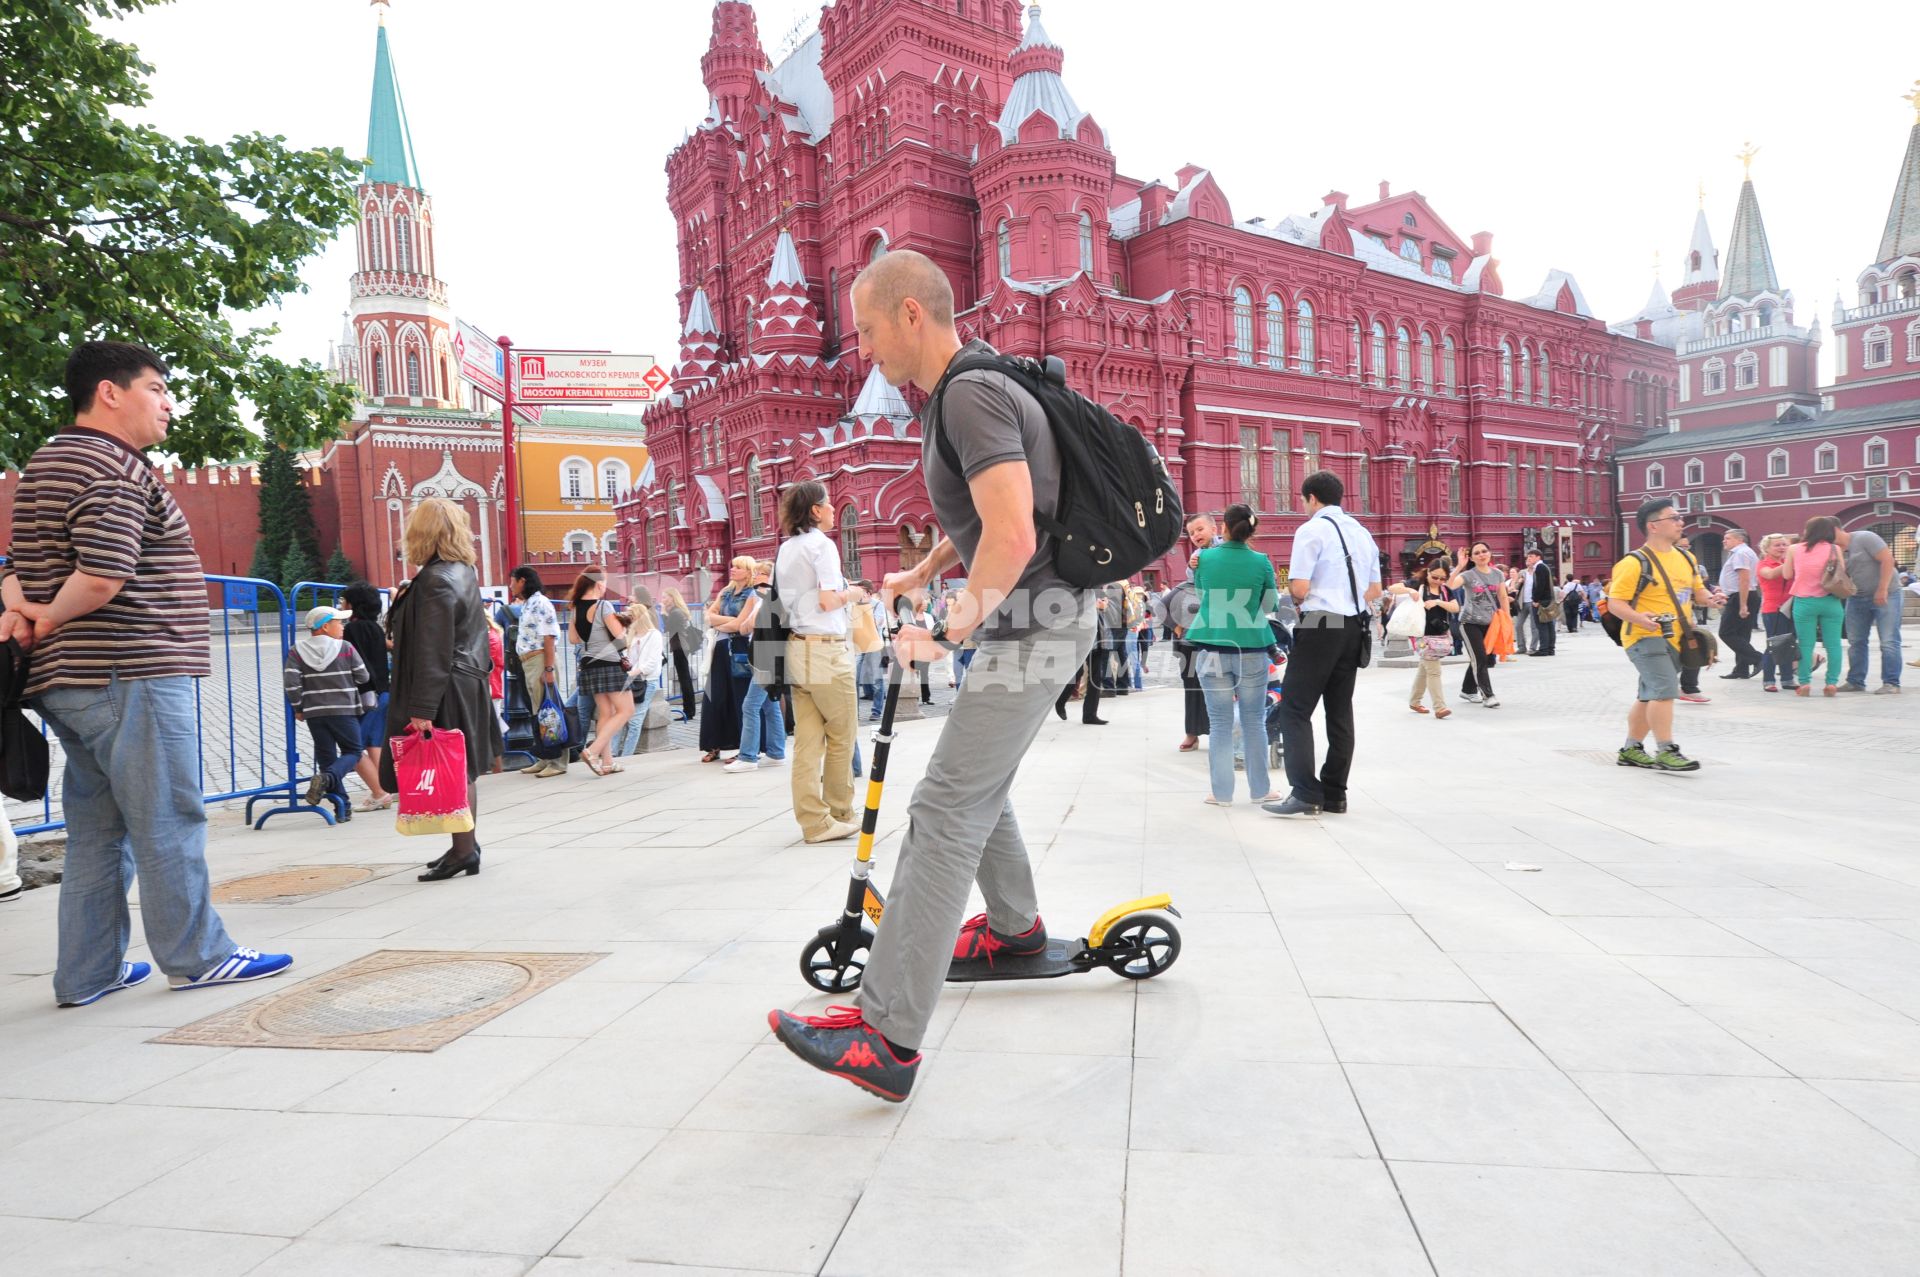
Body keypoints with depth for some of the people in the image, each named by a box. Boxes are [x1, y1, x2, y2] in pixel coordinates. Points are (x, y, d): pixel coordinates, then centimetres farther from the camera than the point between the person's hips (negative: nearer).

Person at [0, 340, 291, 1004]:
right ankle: (197, 956, 9)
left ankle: (87, 973, 20)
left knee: (96, 830, 14)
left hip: (66, 682, 10)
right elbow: (102, 578, -23)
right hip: (129, 678, -10)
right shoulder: (116, 469, -13)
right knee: (169, 823, -1)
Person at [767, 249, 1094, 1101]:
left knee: (945, 808, -15)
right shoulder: (961, 393, 16)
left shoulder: (972, 394, -18)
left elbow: (1011, 537, -30)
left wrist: (949, 632, -21)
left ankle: (888, 1038, -15)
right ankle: (1014, 926, 41)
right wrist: (918, 577, 34)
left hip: (1033, 624, -11)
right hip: (1027, 621, 11)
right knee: (977, 788, 22)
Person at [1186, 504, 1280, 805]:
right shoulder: (1261, 562, -3)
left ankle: (1222, 793, 6)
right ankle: (1259, 790, 16)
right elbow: (1269, 605, 7)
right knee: (1254, 720, 10)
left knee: (1220, 722, 5)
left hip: (1213, 650, 0)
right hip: (1252, 650, 0)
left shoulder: (1205, 558, -2)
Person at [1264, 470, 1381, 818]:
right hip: (1355, 627, 8)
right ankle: (1335, 794, 14)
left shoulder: (1311, 530, -7)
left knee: (1295, 709, -6)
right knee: (1340, 710, 10)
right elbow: (1375, 590, 19)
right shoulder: (1362, 533, 16)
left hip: (1321, 624, -8)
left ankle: (1305, 794, -14)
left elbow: (1299, 588, -13)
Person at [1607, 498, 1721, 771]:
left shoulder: (1686, 558, 11)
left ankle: (1631, 749, 24)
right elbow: (1615, 603, -15)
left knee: (1649, 696, 14)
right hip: (1645, 637, -8)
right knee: (1665, 690, -18)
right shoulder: (1636, 563, -14)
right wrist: (1638, 617, -33)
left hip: (1674, 638, 8)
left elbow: (1698, 589, 24)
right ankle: (1665, 752, -12)